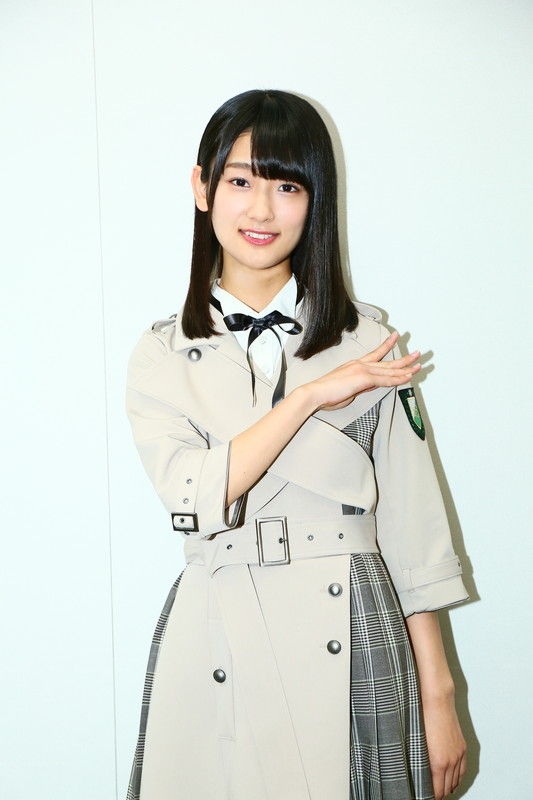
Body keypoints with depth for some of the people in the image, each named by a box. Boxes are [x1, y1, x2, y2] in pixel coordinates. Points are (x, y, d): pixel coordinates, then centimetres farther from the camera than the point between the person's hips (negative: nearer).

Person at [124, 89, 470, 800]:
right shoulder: (162, 356, 4)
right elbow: (195, 501, -13)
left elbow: (413, 529, 2)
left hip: (351, 640, 0)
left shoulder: (368, 341, 3)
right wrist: (311, 397, -16)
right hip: (218, 649, 1)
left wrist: (437, 694, 0)